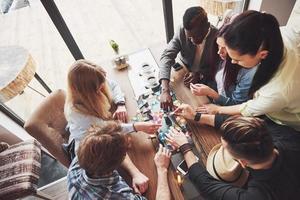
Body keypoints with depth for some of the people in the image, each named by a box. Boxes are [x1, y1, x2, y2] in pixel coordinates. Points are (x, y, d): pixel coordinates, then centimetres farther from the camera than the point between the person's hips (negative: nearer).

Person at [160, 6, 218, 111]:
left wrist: (200, 74, -30)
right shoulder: (181, 31, -19)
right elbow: (167, 56, -26)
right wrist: (165, 90, -40)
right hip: (183, 74, 2)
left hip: (204, 80, -2)